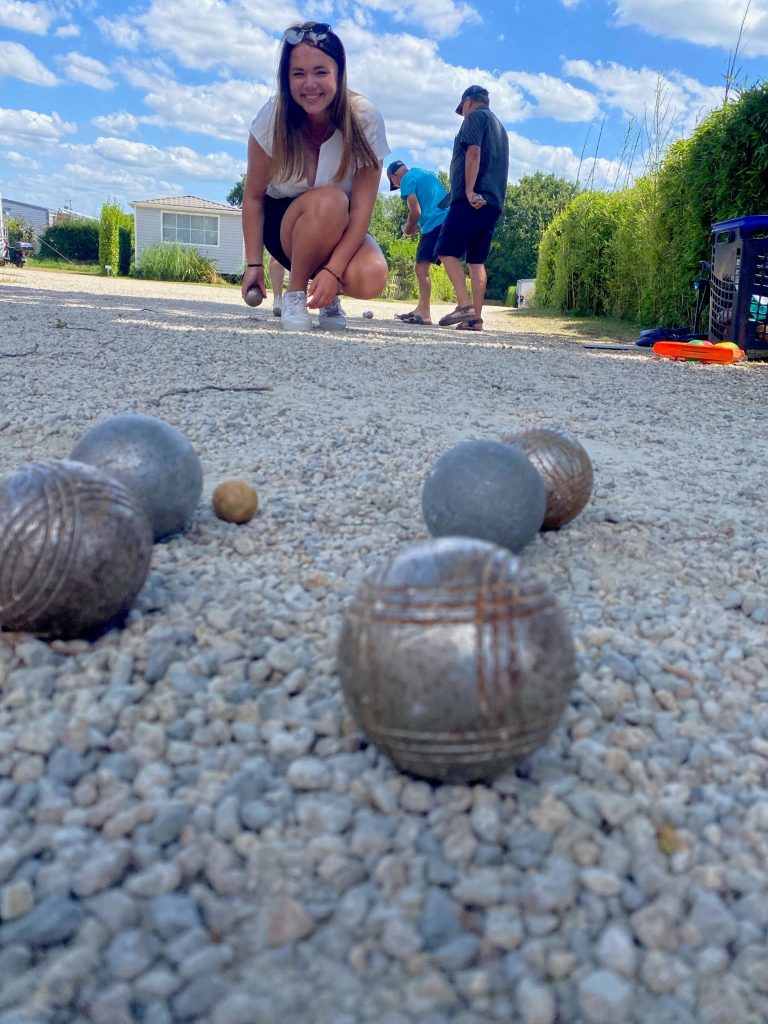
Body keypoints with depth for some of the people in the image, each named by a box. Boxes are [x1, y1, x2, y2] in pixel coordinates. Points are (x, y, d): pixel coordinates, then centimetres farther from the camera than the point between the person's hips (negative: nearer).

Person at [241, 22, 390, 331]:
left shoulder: (365, 119, -19)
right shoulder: (273, 117, -18)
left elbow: (361, 210, -22)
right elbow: (253, 196, -10)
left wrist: (333, 271, -32)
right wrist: (254, 264, -16)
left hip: (339, 230, 1)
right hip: (283, 222, 0)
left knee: (370, 279, -33)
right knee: (328, 200, -36)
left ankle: (328, 294, 4)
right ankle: (294, 292, -13)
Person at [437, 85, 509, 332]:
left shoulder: (476, 116, 2)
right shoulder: (499, 127, 29)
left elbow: (473, 152, -13)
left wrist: (469, 191, -20)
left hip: (471, 200, -8)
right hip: (493, 202, 8)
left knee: (447, 250, -10)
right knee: (476, 260, 5)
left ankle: (464, 304, -22)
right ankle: (476, 318, -2)